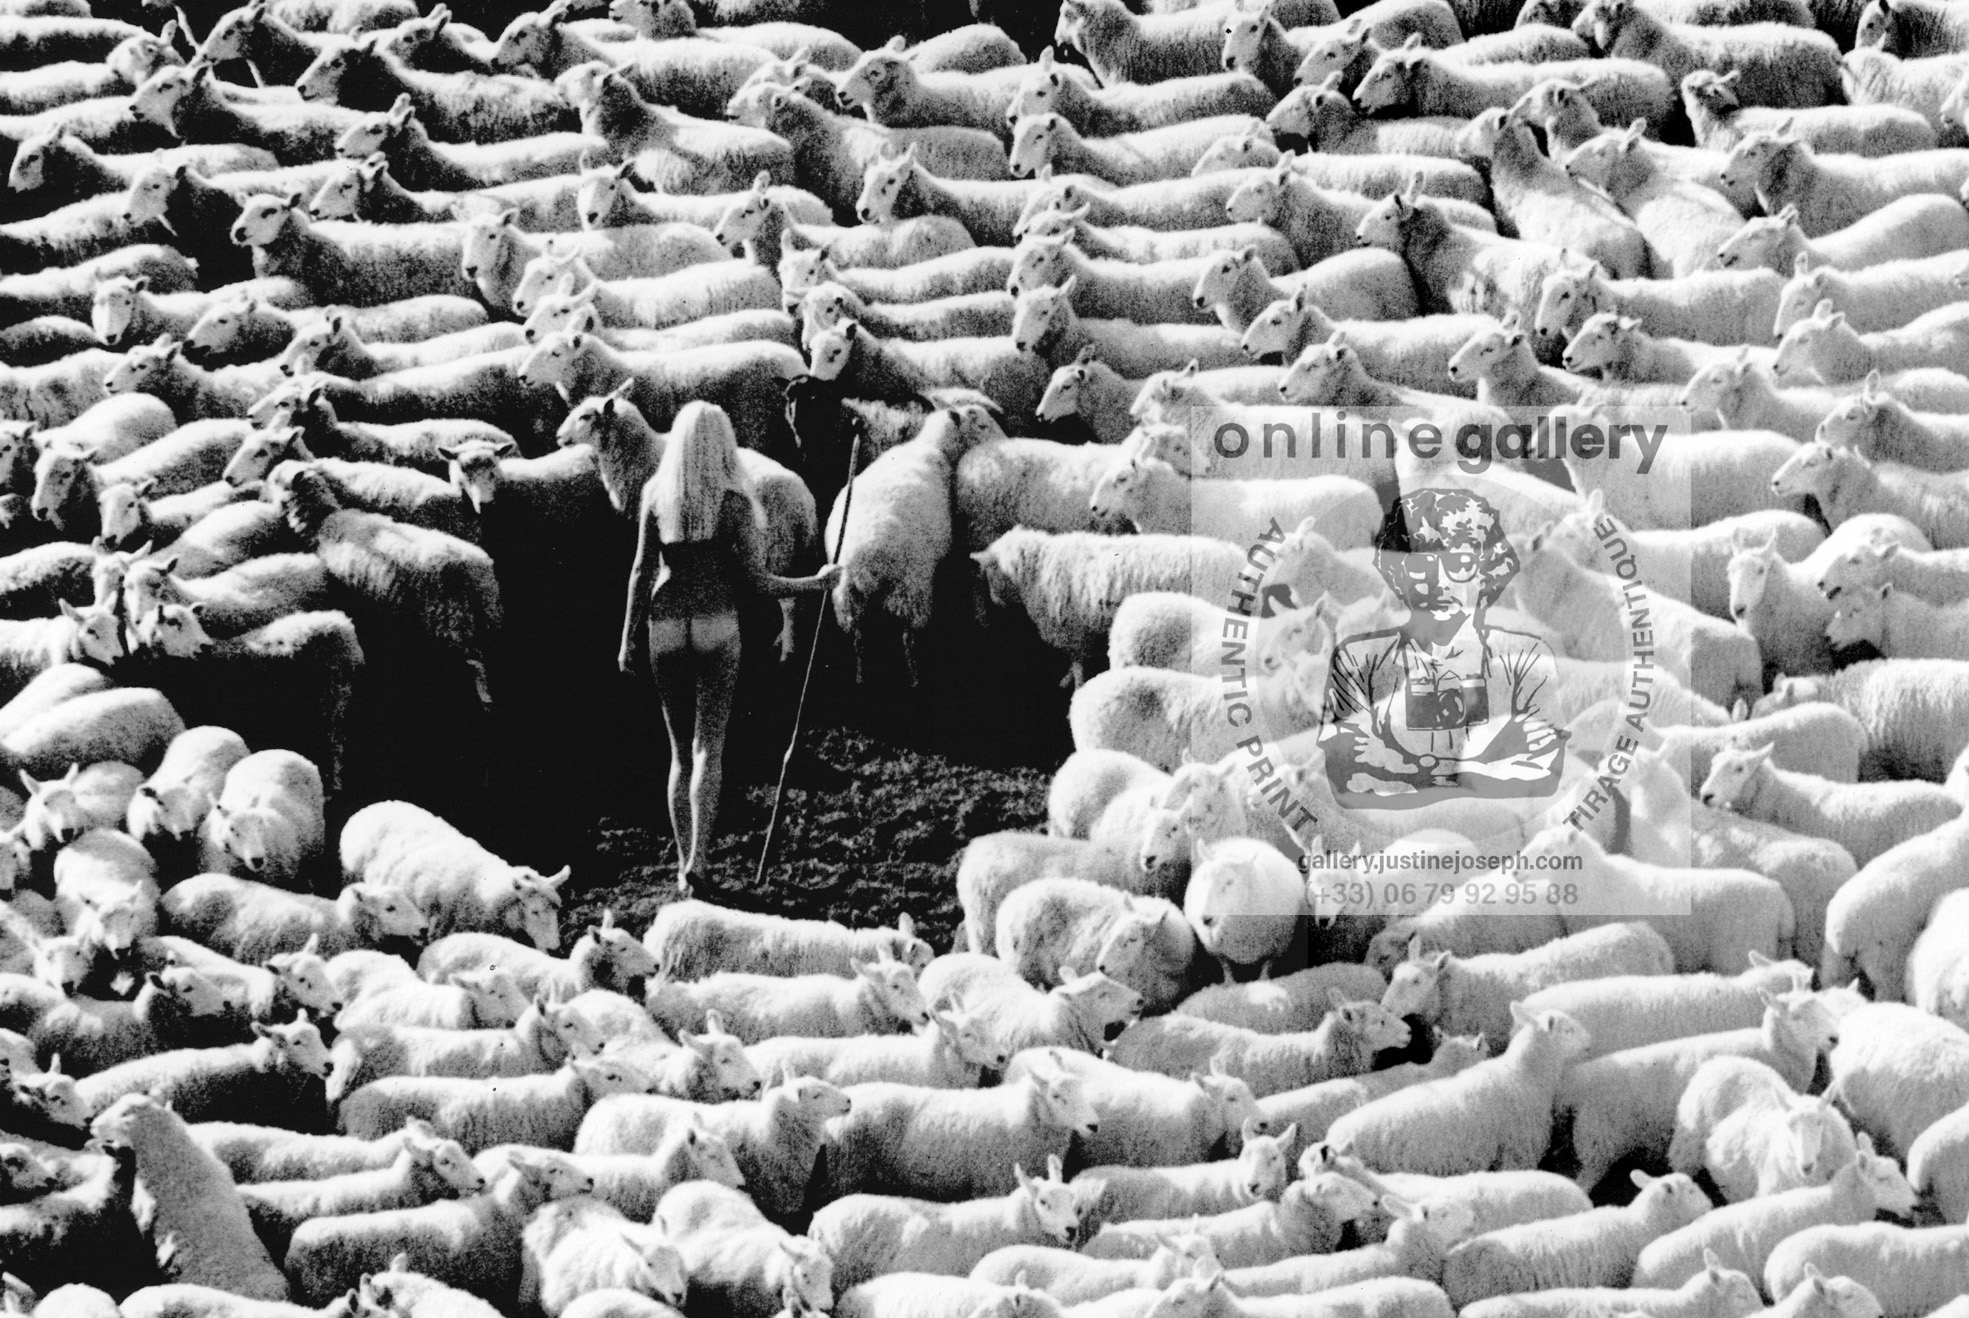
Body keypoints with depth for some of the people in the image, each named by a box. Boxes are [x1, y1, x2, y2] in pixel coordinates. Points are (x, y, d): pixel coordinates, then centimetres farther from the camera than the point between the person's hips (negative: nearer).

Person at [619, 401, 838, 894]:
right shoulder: (733, 502, -7)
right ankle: (697, 857, -18)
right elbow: (757, 581, -6)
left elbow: (642, 572, 1)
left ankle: (683, 862, 11)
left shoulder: (656, 496, 0)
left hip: (665, 627, 2)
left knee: (680, 748, 13)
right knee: (709, 745, -2)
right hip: (716, 626, -2)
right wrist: (816, 583, 7)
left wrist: (630, 638, 7)